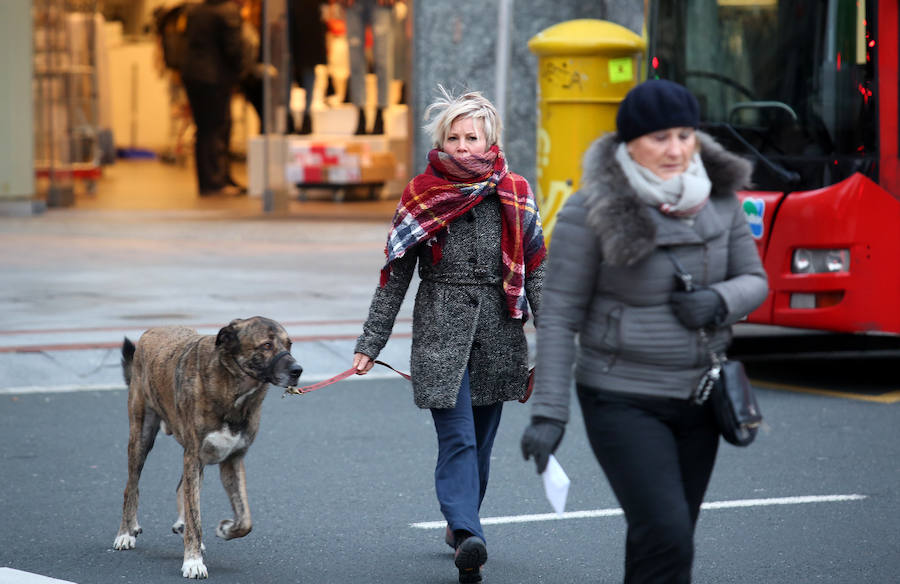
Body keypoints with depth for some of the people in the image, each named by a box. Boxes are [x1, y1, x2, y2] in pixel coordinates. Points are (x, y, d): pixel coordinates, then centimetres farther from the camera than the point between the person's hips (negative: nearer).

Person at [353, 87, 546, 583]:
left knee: (480, 439, 10)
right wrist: (369, 345, 1)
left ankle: (459, 523, 28)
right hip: (440, 333, -2)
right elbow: (394, 276, 3)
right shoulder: (420, 196, 0)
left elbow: (536, 270, 7)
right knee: (457, 437, -13)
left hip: (498, 334, 2)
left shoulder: (514, 195, 4)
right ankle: (467, 538, -26)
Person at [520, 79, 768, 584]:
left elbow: (754, 281, 7)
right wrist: (547, 413, -14)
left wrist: (719, 302, -17)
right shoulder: (590, 214, -14)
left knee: (664, 538, 13)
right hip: (623, 402, -5)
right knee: (666, 540, -17)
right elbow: (559, 318, -11)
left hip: (697, 398, 5)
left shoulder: (719, 199, 1)